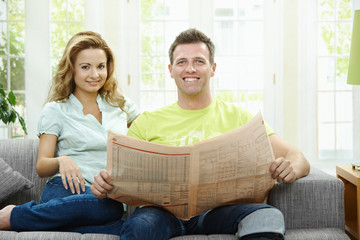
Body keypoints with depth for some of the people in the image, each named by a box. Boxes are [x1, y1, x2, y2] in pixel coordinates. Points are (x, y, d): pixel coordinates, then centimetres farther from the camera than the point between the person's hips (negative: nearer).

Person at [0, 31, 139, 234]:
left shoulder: (123, 106, 19)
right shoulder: (56, 110, 11)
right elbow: (42, 167, 6)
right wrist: (62, 160, -16)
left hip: (111, 193, 3)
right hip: (66, 189, -3)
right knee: (111, 206, -40)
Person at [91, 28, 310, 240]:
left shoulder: (239, 118, 15)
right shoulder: (148, 122, 17)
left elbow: (299, 160, 9)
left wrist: (291, 168, -15)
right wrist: (105, 182, -11)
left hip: (220, 207, 0)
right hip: (166, 208, 0)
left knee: (270, 217, -31)